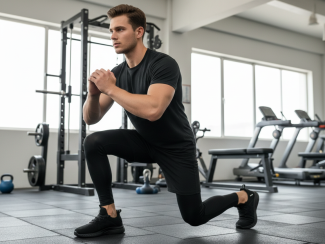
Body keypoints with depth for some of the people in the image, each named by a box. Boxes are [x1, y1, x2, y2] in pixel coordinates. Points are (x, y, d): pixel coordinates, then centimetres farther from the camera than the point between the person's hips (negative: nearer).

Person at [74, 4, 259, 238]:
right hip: (145, 141, 6)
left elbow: (153, 110, -44)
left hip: (176, 147, -6)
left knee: (194, 216, 0)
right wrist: (94, 93, -26)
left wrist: (110, 89, -37)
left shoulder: (163, 64, -27)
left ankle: (245, 198, 29)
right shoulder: (117, 73, -5)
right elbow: (91, 119, -4)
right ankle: (110, 216, -7)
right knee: (93, 142, -16)